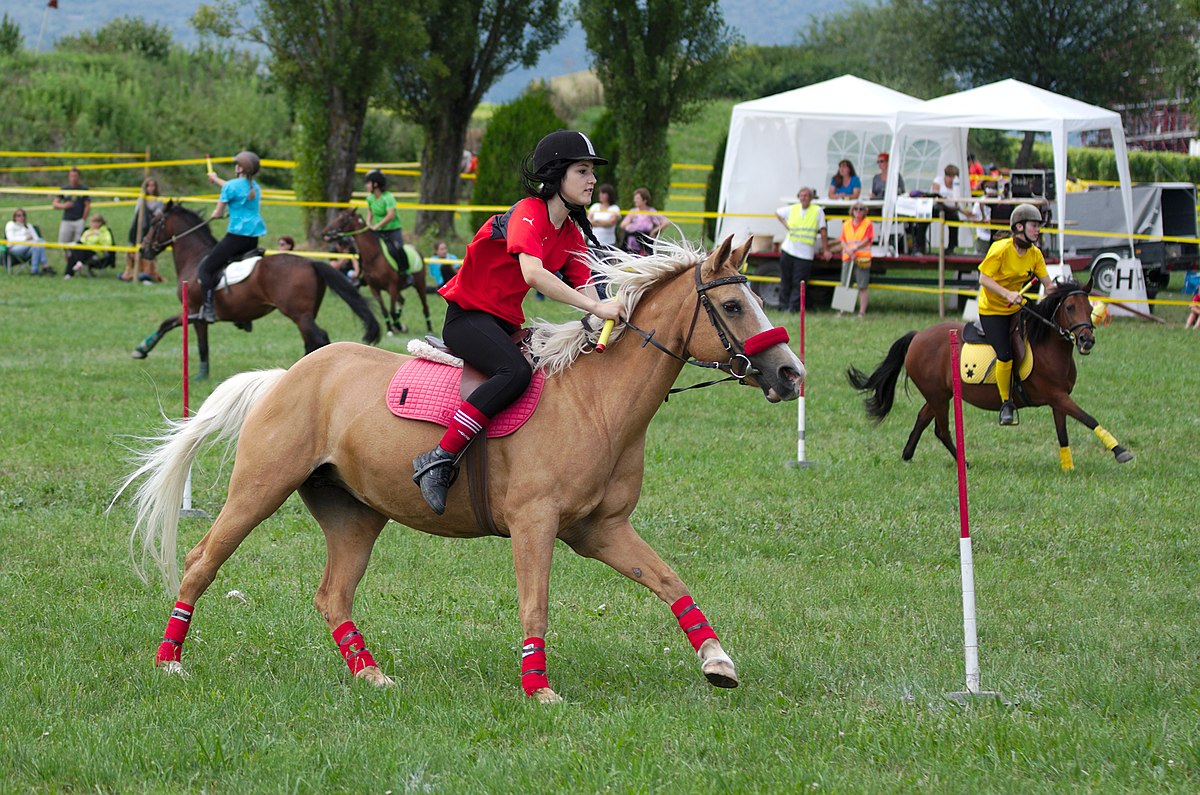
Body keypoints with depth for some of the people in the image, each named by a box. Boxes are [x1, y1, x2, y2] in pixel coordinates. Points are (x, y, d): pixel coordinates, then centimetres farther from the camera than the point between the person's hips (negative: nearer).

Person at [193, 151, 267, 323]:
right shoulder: (255, 187, 15)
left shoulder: (232, 186, -9)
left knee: (205, 268, -4)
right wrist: (216, 179, 55)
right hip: (253, 239, 8)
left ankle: (208, 310, -15)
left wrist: (214, 214, 19)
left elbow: (218, 213, -6)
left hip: (236, 236, -8)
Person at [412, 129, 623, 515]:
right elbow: (534, 273, -34)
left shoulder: (572, 234, 10)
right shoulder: (528, 214, -17)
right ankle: (438, 462, -34)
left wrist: (613, 317, -19)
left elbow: (584, 290, 2)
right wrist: (596, 307, -39)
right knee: (516, 372, -33)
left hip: (507, 323, 9)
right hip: (467, 315, -9)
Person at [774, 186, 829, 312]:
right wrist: (785, 224, 12)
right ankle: (784, 306, 13)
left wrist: (825, 250, 0)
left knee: (799, 283, -5)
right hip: (788, 249, 3)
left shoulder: (818, 211, 0)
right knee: (785, 281, 6)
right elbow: (777, 213, 28)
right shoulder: (792, 209, 9)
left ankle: (793, 307, -2)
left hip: (805, 253, -3)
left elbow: (823, 232, 2)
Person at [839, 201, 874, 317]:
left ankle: (862, 312, -2)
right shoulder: (846, 225, 13)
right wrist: (849, 252, -10)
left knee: (862, 287, -4)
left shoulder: (868, 224, 2)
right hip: (847, 258, 4)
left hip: (862, 258, -4)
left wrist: (854, 249, -19)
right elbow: (843, 241, 8)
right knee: (845, 285, 3)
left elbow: (867, 240, -7)